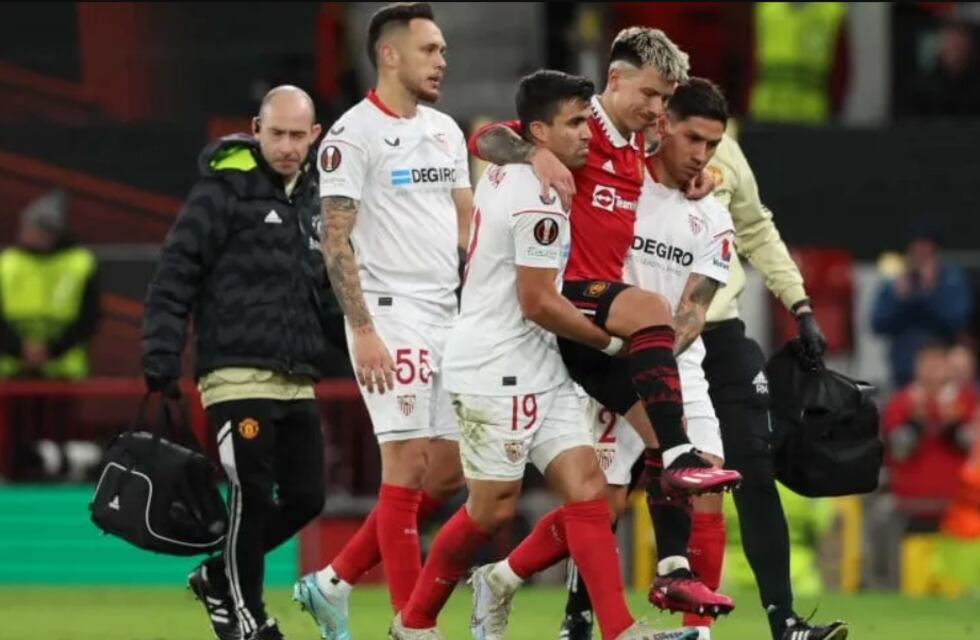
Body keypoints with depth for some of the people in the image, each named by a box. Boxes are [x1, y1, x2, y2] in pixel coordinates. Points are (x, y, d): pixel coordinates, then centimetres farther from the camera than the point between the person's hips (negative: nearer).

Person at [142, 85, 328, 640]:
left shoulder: (314, 195, 14)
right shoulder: (226, 189, -7)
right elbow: (176, 273, -10)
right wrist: (162, 357, -15)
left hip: (297, 380, 7)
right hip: (238, 376, -7)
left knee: (306, 497, 6)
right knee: (253, 494, -6)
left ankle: (218, 576, 24)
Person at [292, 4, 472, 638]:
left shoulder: (445, 131, 14)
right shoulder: (354, 134, -9)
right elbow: (336, 241, -11)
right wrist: (363, 330, -18)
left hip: (448, 318, 8)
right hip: (391, 315, -8)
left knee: (448, 472, 7)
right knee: (407, 466, -9)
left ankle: (333, 582, 17)